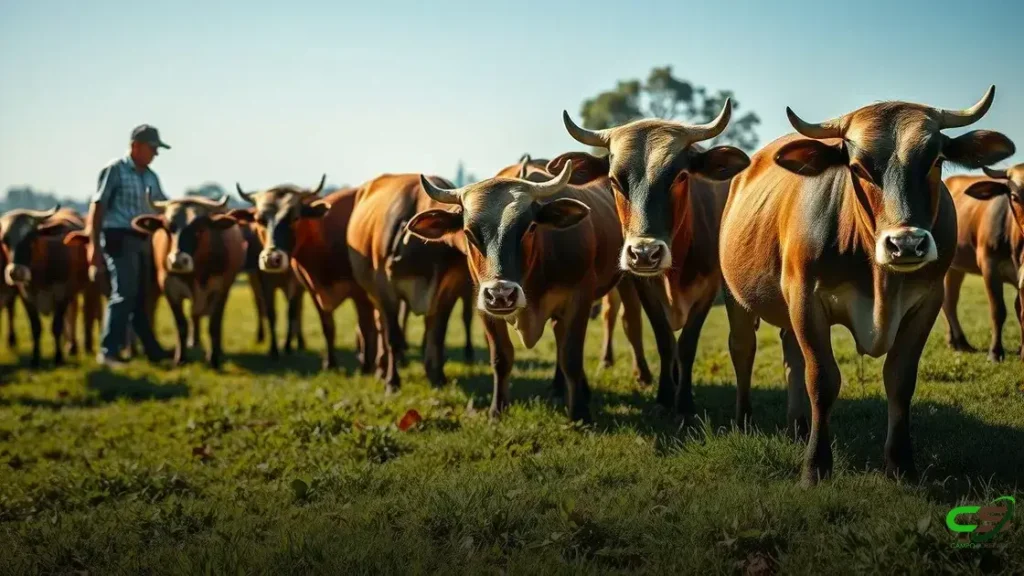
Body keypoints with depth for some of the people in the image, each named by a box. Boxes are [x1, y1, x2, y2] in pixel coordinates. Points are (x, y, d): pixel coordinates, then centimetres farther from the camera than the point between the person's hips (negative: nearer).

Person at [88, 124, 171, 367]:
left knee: (140, 296, 12)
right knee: (123, 294, -11)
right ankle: (108, 351, -5)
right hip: (119, 239, -7)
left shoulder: (150, 177, 13)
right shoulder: (115, 170, -7)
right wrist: (94, 244, -15)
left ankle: (152, 349, 16)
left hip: (142, 240, 7)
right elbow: (97, 207, -10)